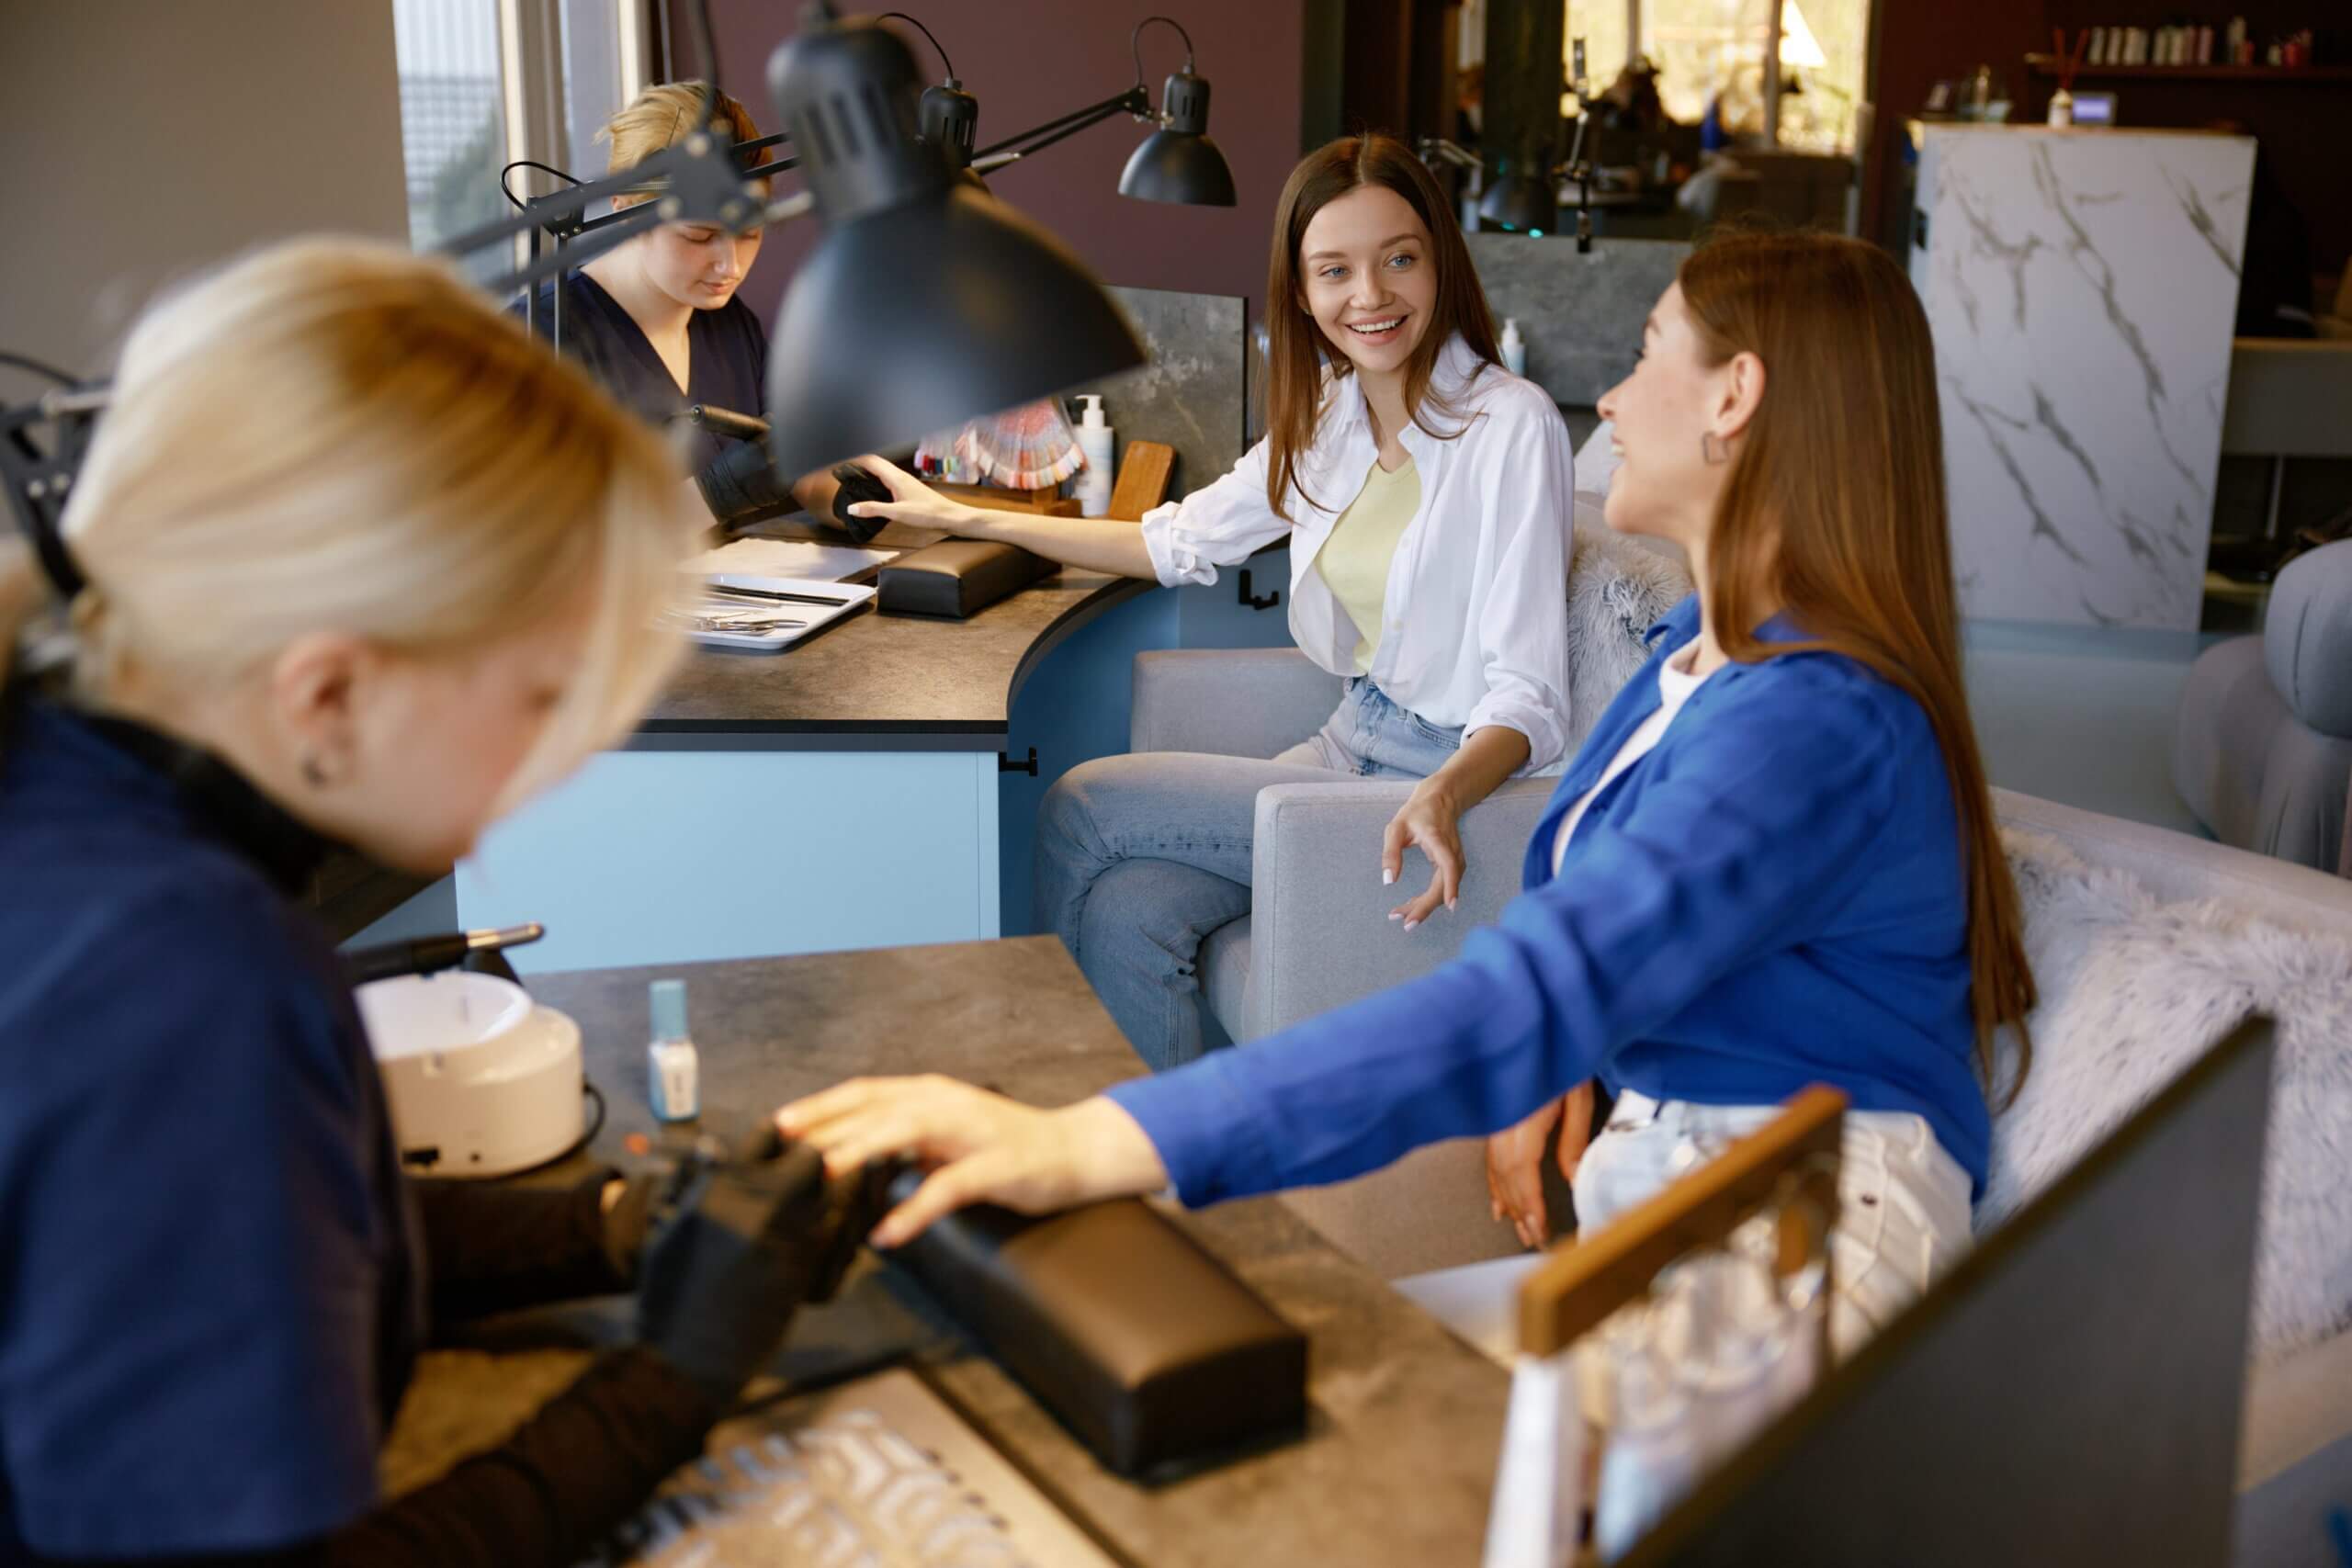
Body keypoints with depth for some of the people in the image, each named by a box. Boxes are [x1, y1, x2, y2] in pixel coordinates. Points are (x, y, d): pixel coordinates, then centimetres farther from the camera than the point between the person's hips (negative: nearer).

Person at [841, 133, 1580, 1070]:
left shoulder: (1511, 423, -16)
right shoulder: (1329, 413, 7)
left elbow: (1528, 695, -20)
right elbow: (1181, 542, 19)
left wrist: (1443, 798, -41)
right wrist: (964, 519, 18)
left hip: (1459, 778, -6)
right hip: (1355, 745, 6)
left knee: (1084, 807, -11)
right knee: (1128, 914, -19)